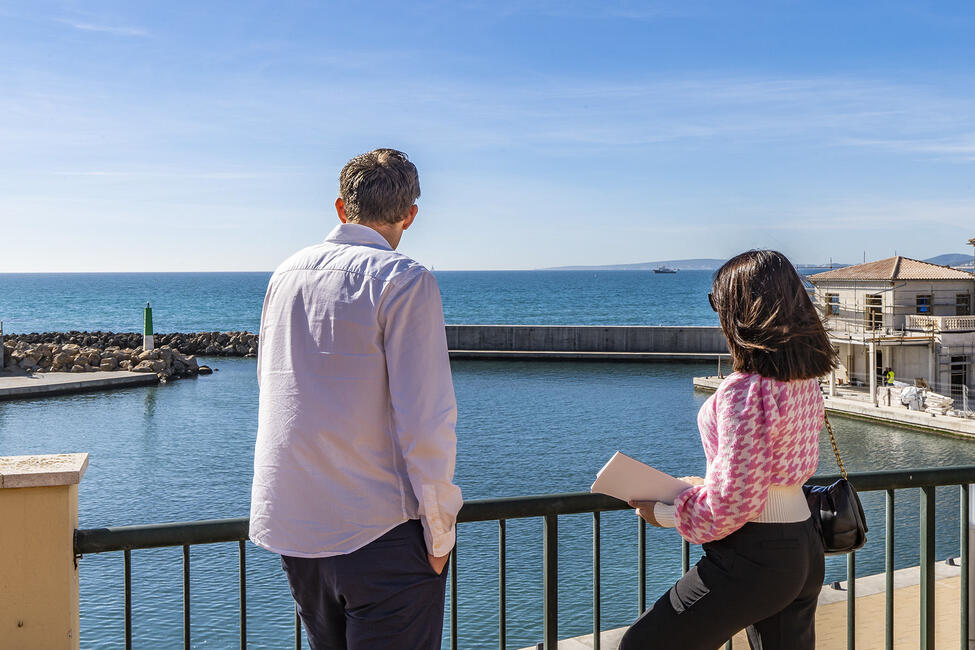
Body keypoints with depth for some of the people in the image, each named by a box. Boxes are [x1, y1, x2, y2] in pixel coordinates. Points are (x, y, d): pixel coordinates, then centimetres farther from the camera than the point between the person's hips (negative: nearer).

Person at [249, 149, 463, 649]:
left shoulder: (286, 273, 8)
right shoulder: (404, 280, -13)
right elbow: (425, 420, -17)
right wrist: (439, 531, -8)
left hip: (288, 526, 7)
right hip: (378, 531, -7)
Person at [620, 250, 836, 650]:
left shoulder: (747, 391, -22)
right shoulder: (806, 379, 4)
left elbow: (733, 504, -22)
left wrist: (663, 514, -7)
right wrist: (699, 486, 19)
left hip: (753, 557, -9)